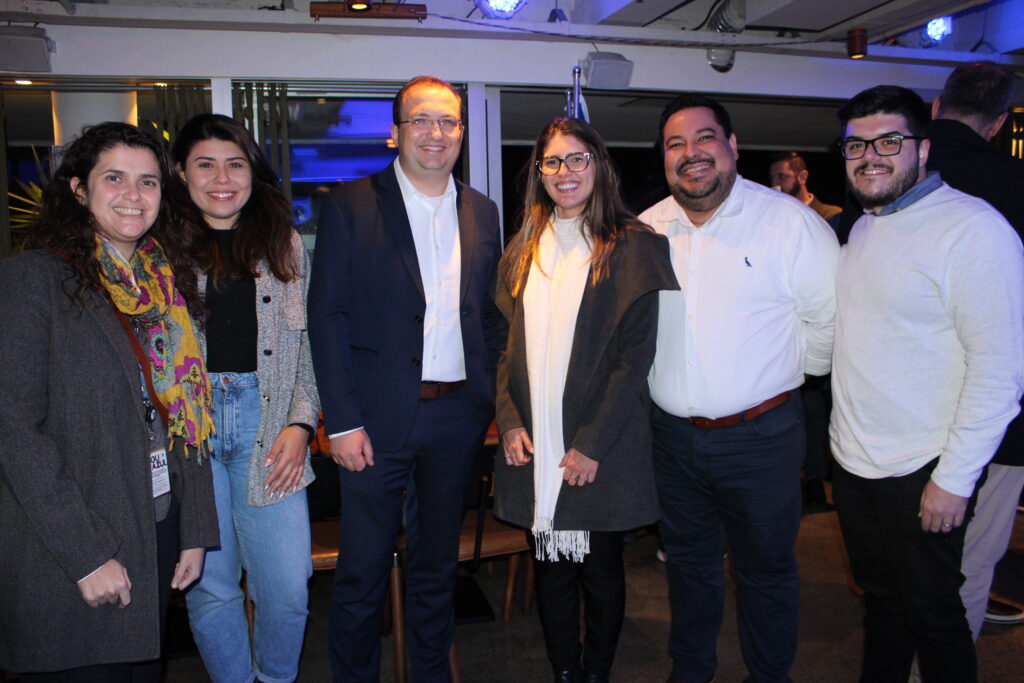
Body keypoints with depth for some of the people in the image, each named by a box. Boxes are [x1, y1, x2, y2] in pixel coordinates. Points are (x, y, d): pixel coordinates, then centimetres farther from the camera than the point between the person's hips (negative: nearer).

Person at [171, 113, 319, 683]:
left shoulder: (285, 244, 11)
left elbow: (308, 344, 9)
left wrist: (300, 424, -2)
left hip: (267, 423, 1)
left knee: (287, 587, 2)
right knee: (209, 585, 6)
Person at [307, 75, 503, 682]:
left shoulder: (482, 212, 8)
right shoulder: (350, 206, -4)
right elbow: (327, 317, -7)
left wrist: (489, 399, 5)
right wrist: (341, 421, -12)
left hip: (458, 418, 4)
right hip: (378, 417, -3)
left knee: (439, 564, 19)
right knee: (362, 573, 9)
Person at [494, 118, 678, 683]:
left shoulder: (631, 245, -5)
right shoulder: (524, 249, 11)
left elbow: (636, 353, -10)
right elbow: (508, 342, 11)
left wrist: (592, 443, -14)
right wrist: (509, 419, -2)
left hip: (603, 446, -4)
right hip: (535, 444, 4)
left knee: (601, 568, 11)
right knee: (551, 568, 14)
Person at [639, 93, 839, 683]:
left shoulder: (789, 221, -9)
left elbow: (829, 322, -5)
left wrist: (783, 372, 1)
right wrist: (660, 381, 9)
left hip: (760, 435, -3)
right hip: (672, 432, 4)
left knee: (766, 569, 13)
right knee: (688, 562, 21)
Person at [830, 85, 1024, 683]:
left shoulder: (974, 227, -15)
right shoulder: (863, 229, 10)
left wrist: (954, 478, -19)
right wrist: (844, 442, 14)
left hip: (923, 474, -7)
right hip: (853, 461, 7)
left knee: (931, 612, 10)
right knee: (880, 596, 21)